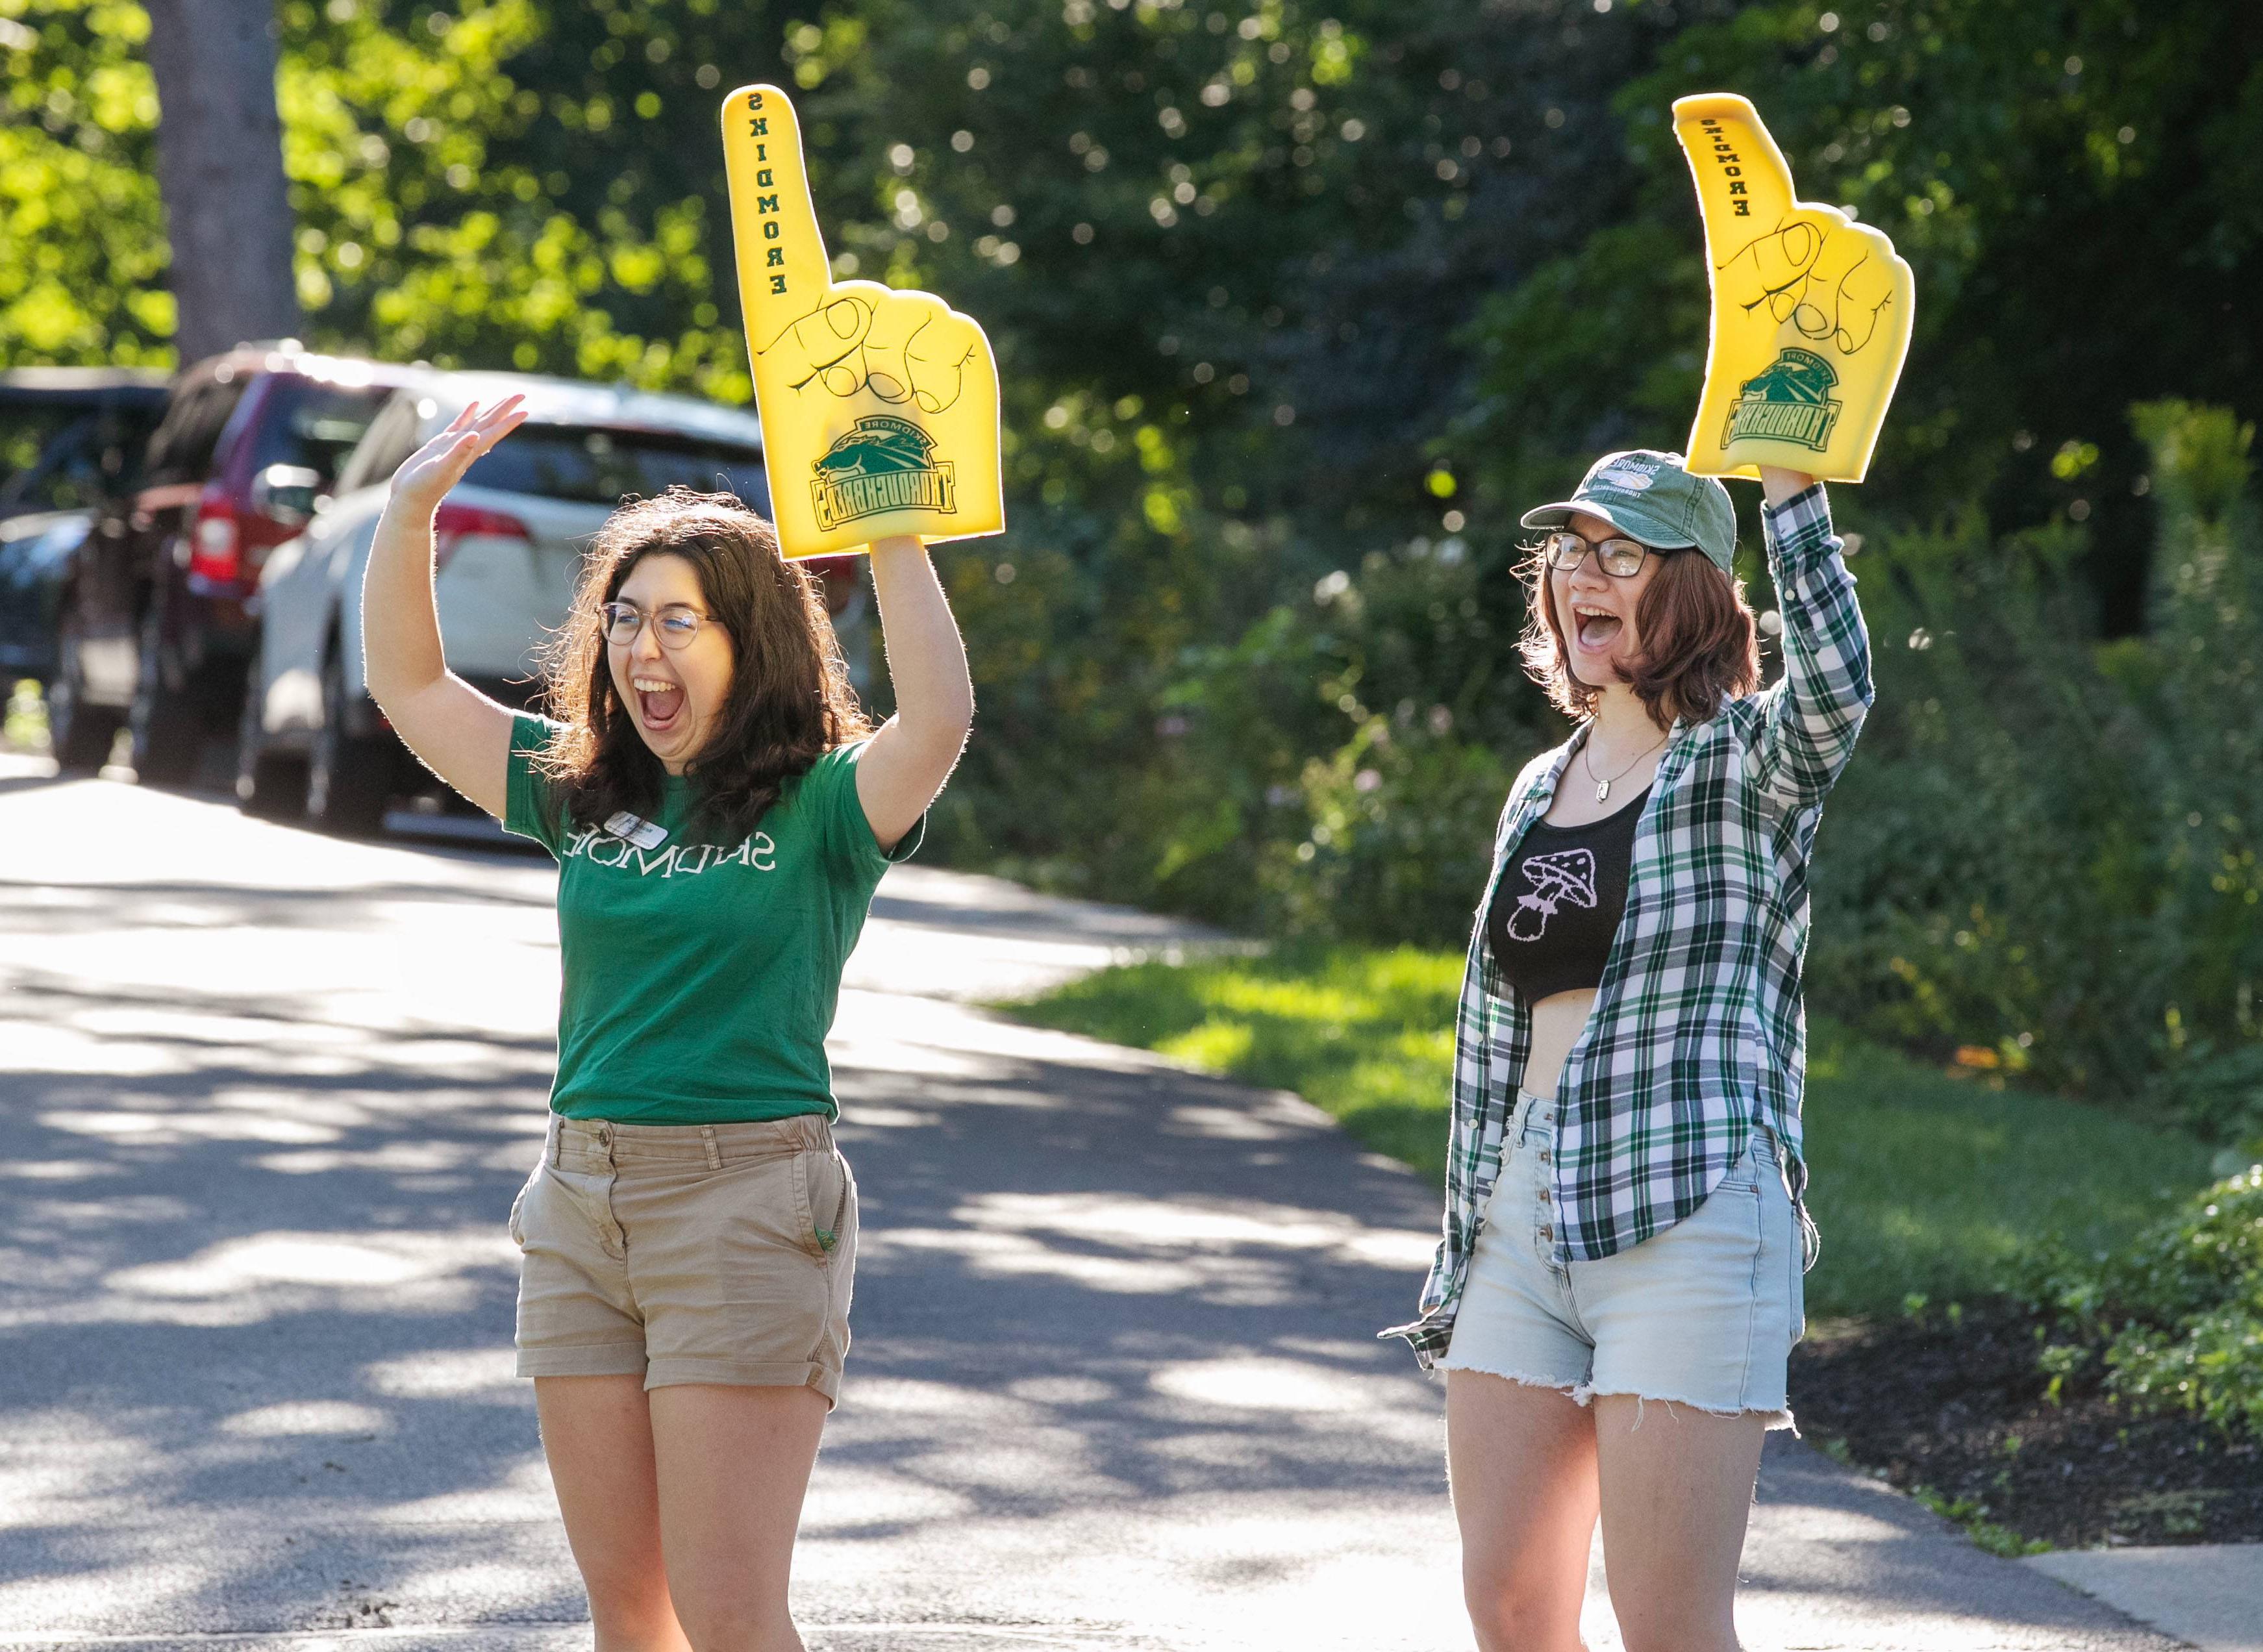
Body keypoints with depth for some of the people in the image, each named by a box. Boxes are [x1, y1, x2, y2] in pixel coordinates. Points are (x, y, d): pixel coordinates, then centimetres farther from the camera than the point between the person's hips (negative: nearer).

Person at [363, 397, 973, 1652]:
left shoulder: (820, 809, -4)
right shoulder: (582, 794, 11)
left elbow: (938, 718, -23)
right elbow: (409, 688, 16)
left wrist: (892, 536, -24)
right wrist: (410, 514, 4)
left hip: (747, 1202, -6)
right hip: (580, 1205, 6)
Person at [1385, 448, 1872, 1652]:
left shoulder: (1745, 766, -2)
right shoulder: (1541, 789, 17)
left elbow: (1834, 690, -28)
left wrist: (1788, 488, -31)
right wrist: (1461, 1252, 19)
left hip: (1689, 1218, -7)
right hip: (1523, 1224, 7)